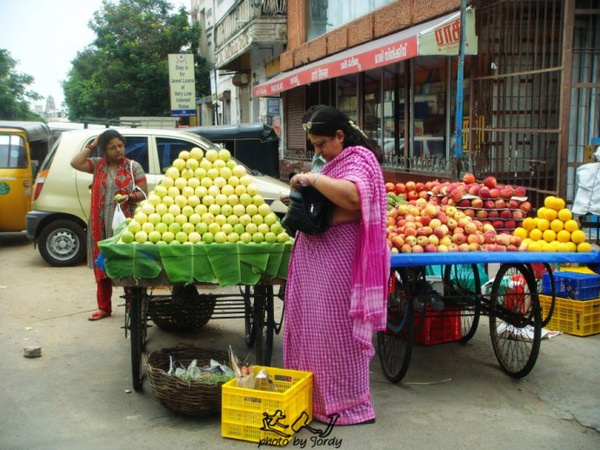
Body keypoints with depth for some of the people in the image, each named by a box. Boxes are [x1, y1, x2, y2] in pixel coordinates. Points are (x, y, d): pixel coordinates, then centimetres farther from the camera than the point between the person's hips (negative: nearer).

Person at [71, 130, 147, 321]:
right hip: (101, 225, 3)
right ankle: (104, 307, 17)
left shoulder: (134, 167, 2)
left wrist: (129, 197, -19)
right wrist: (91, 146, 0)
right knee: (102, 266, 7)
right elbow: (75, 163, -6)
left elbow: (143, 193, -1)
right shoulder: (98, 165, 8)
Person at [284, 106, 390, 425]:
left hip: (339, 260, -10)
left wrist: (312, 178, -23)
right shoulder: (336, 161, 19)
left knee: (335, 329, -4)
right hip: (318, 258, 10)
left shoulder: (359, 159, -10)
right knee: (313, 326, 13)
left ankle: (347, 404, 9)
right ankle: (315, 394, 25)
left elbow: (353, 197, -30)